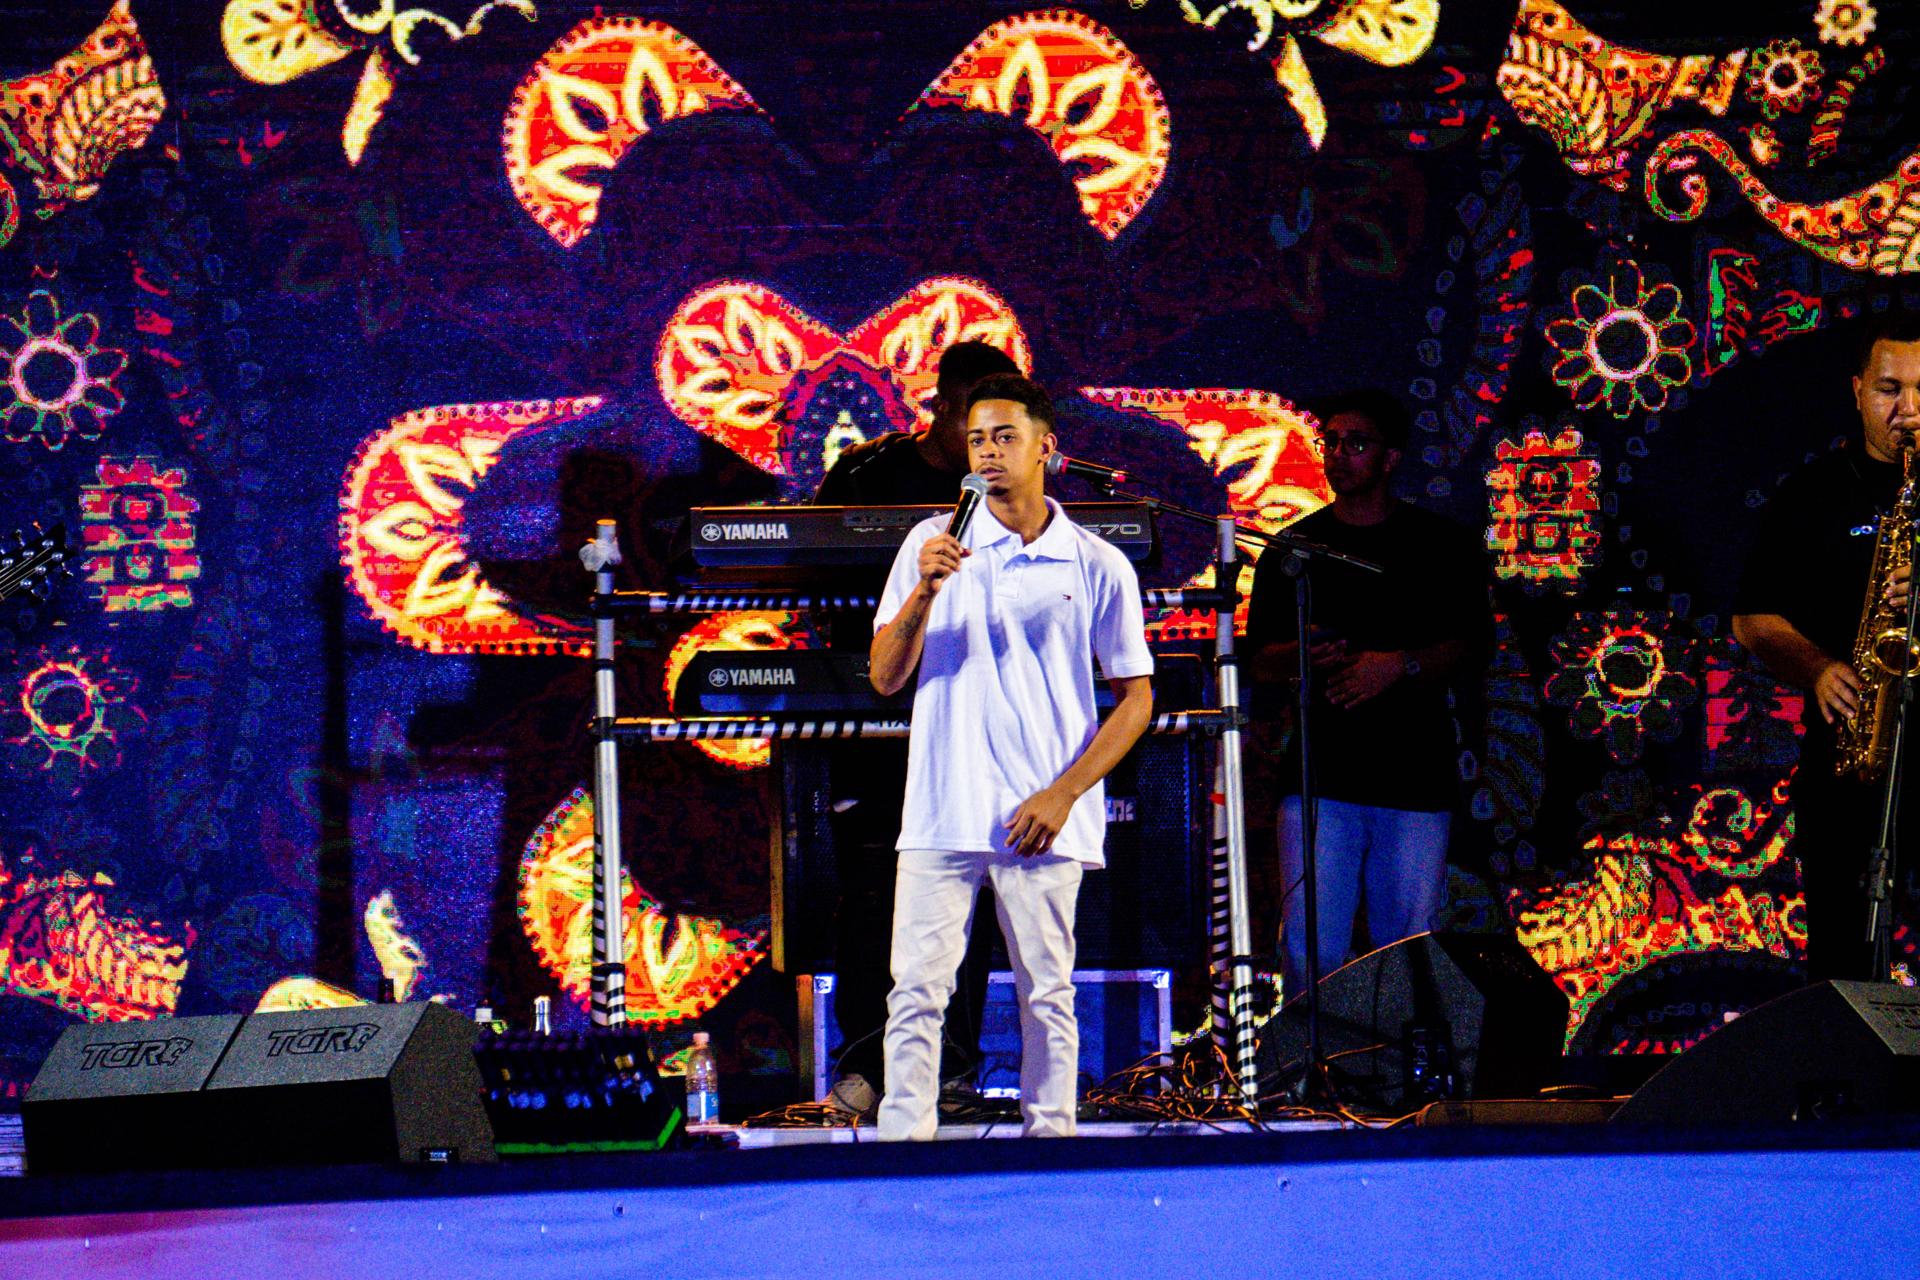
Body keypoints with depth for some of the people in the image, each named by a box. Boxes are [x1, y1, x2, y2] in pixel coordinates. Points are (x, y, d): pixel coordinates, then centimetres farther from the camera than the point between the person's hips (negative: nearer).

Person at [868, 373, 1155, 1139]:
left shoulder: (1098, 568, 4)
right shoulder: (932, 545, 8)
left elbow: (1136, 698, 6)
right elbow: (886, 678, 5)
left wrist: (1062, 794, -5)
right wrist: (924, 592, -12)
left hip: (1044, 823, -1)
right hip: (943, 815, 1)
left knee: (1047, 998, 2)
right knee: (915, 992, -4)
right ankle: (902, 1142, -2)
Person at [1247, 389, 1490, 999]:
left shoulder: (1442, 544, 10)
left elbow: (1470, 645, 3)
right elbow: (1261, 660, 12)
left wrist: (1400, 665, -14)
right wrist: (1304, 653, -11)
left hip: (1416, 777, -1)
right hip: (1320, 775, 1)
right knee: (1309, 944, -8)